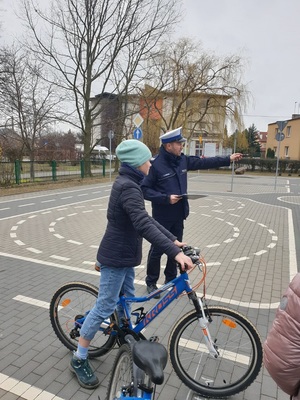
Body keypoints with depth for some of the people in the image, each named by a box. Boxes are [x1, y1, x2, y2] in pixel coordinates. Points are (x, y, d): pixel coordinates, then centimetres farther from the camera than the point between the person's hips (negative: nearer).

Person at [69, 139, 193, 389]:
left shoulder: (128, 183, 9)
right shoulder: (128, 187, -24)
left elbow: (146, 219, 11)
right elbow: (144, 225, -36)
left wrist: (173, 239, 7)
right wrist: (175, 252, -40)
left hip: (124, 254, 10)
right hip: (116, 257, -10)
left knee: (128, 299, 22)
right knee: (105, 307, 2)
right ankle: (79, 359, 20)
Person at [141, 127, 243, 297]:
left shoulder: (183, 160, 4)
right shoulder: (156, 165, -16)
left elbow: (204, 162, 13)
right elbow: (145, 189, -15)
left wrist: (228, 159, 14)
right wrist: (166, 198, -23)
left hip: (178, 215, 7)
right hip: (162, 216, -6)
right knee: (157, 249, 6)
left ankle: (171, 280, 33)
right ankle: (151, 282, 25)